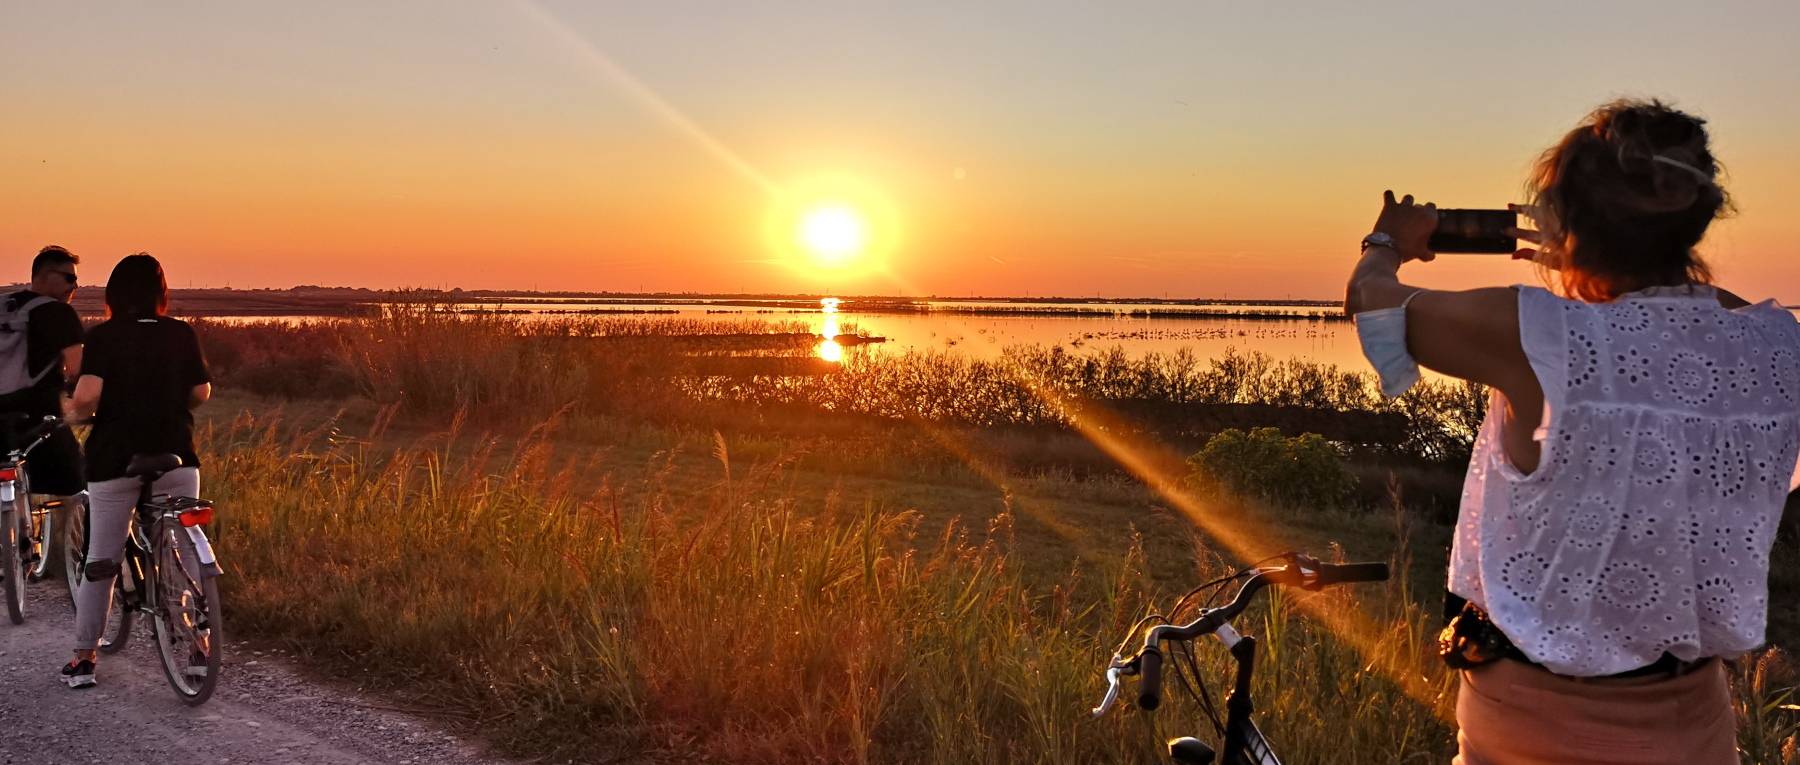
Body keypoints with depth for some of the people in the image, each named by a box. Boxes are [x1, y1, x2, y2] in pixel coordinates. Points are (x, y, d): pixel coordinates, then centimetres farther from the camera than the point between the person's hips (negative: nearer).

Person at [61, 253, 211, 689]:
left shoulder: (103, 337, -8)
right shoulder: (182, 335, -1)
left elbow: (86, 396, -19)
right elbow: (201, 393, 4)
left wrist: (77, 413, 3)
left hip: (115, 461, -1)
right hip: (177, 458, 2)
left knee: (101, 561, 11)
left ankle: (83, 658, 18)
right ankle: (198, 646, 14)